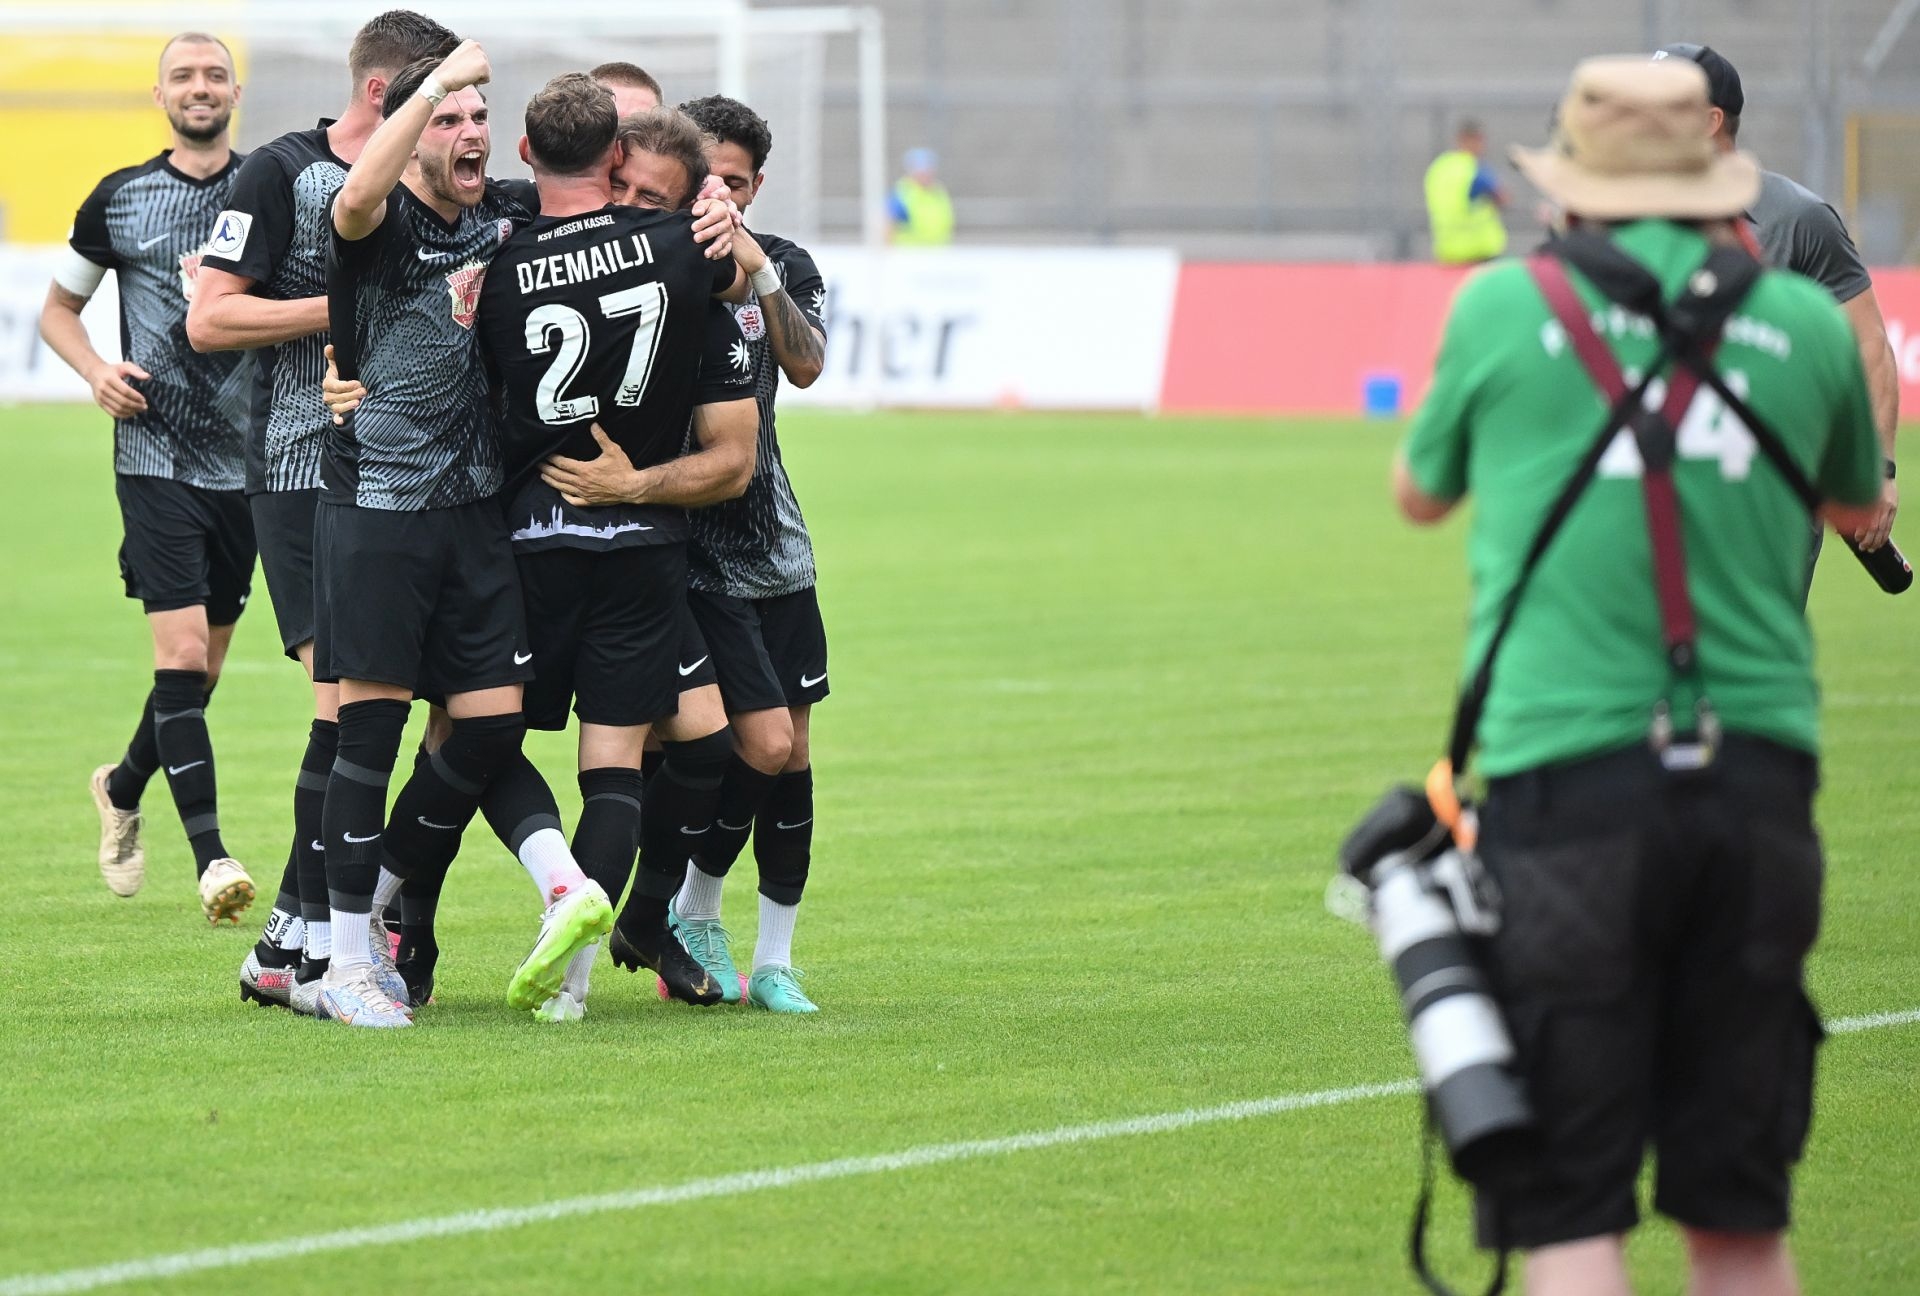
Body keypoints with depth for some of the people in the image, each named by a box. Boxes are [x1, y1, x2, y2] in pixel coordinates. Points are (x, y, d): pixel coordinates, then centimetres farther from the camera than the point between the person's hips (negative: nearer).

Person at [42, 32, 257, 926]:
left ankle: (123, 788, 38)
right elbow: (58, 307, 15)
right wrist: (95, 370, -5)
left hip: (243, 462, 2)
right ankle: (211, 858, -16)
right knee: (182, 654, -15)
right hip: (155, 457, -2)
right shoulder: (120, 199, 4)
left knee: (201, 669, 11)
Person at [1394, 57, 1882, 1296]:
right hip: (1758, 777, 3)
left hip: (1571, 783, -3)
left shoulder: (1506, 308, 2)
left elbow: (1420, 493, 20)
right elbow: (1860, 505, 28)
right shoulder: (1802, 322, 7)